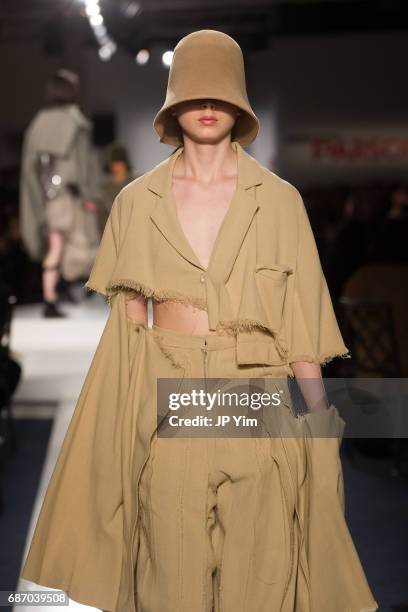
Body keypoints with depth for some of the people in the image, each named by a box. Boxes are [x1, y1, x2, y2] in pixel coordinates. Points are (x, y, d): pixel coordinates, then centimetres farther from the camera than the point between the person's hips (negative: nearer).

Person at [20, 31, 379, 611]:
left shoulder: (280, 200, 3)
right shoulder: (136, 201, 6)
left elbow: (299, 312, 3)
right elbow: (129, 314, 7)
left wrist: (320, 408, -1)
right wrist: (126, 407, 2)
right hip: (167, 400, 1)